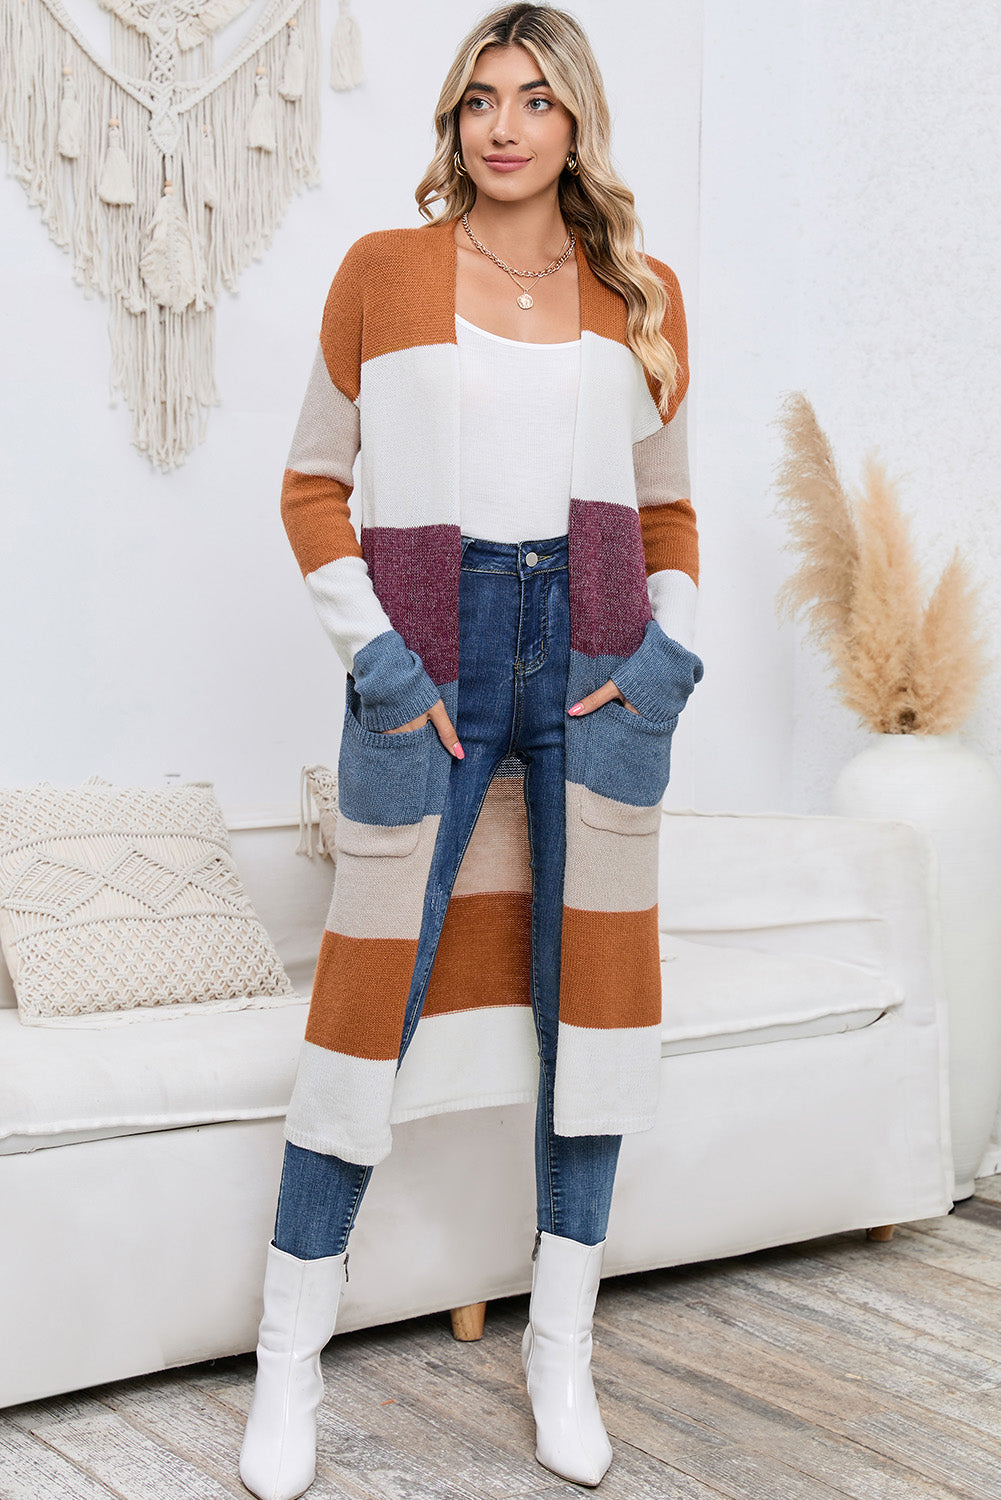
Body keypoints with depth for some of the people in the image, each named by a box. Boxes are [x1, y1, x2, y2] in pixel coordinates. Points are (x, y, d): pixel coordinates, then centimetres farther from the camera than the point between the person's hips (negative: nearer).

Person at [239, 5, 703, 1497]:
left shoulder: (644, 296, 10)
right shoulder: (383, 272, 4)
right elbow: (313, 482, 6)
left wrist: (670, 644, 0)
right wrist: (370, 646, -6)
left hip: (597, 659, 3)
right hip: (431, 662, -2)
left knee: (593, 985, 5)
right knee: (370, 994, -2)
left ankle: (562, 1344, 19)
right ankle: (292, 1359, 10)